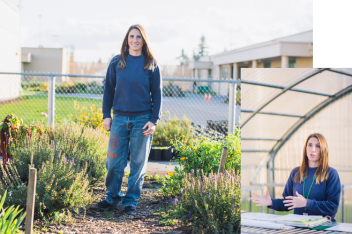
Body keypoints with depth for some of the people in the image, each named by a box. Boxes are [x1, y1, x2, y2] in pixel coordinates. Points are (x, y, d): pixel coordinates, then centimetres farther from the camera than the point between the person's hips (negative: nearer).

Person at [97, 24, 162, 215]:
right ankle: (112, 197, 17)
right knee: (114, 161, 2)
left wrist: (154, 120, -5)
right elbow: (108, 90, 10)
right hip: (120, 118, 1)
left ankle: (131, 201, 13)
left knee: (138, 162, 3)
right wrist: (106, 115, 3)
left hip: (142, 119, -1)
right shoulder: (117, 62, 6)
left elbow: (157, 94, 3)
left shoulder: (151, 64, 2)